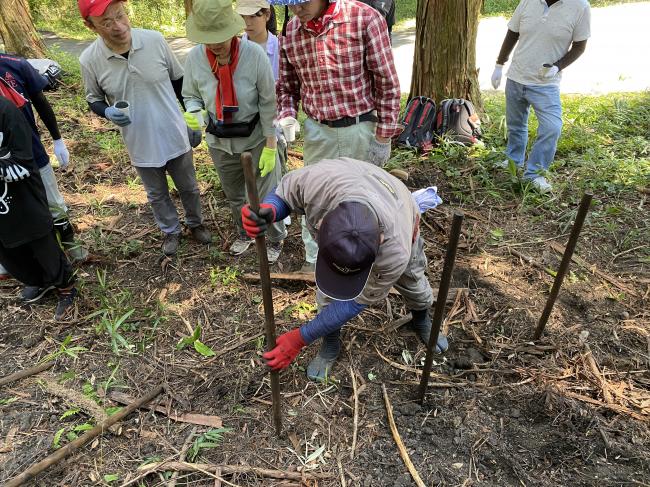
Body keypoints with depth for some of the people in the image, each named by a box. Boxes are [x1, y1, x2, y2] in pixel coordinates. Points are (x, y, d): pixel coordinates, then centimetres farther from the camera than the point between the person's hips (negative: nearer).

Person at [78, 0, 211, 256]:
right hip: (141, 145, 0)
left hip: (176, 136, 0)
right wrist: (108, 112, -21)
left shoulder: (155, 40, -14)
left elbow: (179, 81, 0)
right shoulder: (89, 60, -14)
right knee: (157, 195, 18)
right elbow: (94, 99, 2)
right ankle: (170, 230, 44)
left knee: (189, 188, 18)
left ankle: (195, 223, 45)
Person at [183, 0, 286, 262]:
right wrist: (194, 114, -22)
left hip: (256, 138, -3)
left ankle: (275, 238, 33)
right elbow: (191, 96, 2)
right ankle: (244, 232, 49)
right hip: (219, 141, 4)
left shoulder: (254, 54, -22)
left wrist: (270, 146, -13)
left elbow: (268, 102, -15)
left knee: (266, 195, 5)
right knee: (234, 195, 22)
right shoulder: (194, 58, -13)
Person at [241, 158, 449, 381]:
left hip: (401, 227, -1)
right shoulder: (318, 179, -46)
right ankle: (330, 343, 18)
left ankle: (421, 320, 49)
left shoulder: (396, 253, -47)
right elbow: (283, 193, -22)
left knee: (412, 282, 14)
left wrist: (301, 338, -27)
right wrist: (269, 210, -46)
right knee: (329, 289, -10)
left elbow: (357, 300, -31)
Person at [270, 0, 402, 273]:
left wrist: (384, 136, -10)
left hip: (362, 128, -3)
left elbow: (387, 81, -11)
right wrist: (287, 117, -8)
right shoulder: (289, 32, -1)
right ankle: (314, 259, 33)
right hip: (318, 131, 4)